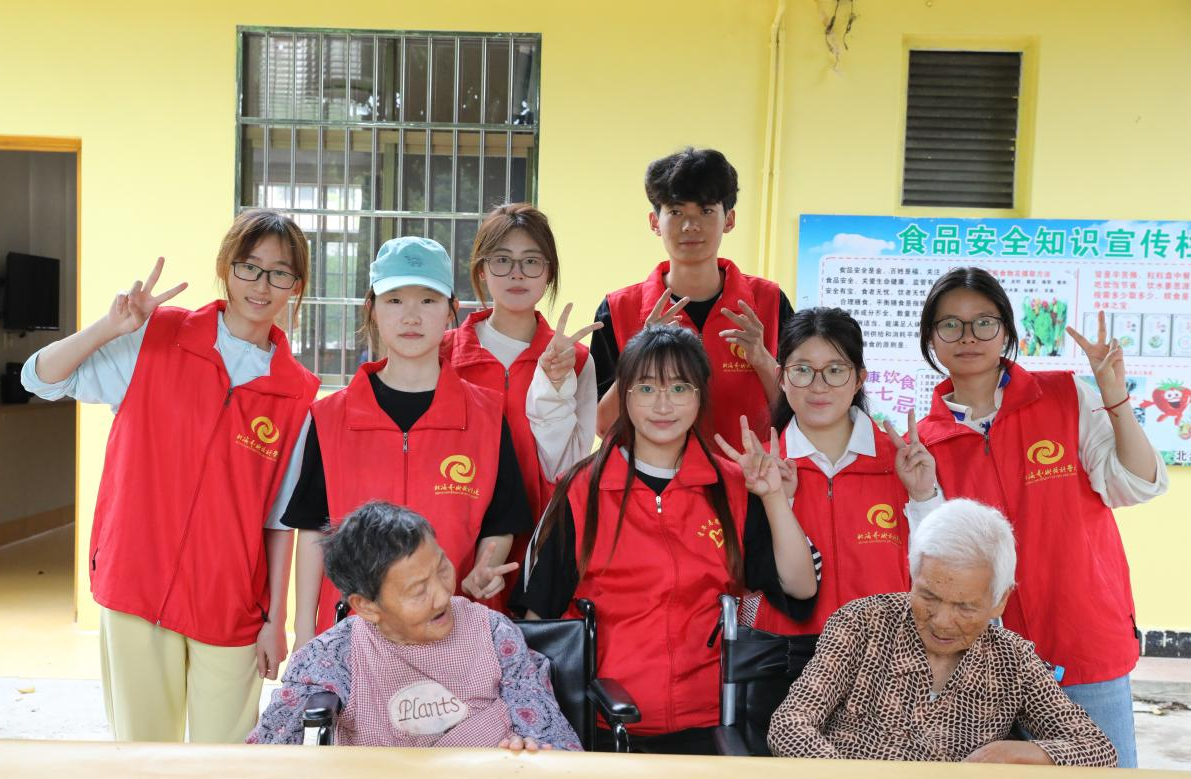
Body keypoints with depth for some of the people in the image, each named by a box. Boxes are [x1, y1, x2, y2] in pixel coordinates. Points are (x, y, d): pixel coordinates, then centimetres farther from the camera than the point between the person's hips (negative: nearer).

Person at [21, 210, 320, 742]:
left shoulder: (297, 392, -1)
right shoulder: (157, 337, -2)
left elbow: (280, 517, 1)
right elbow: (41, 378, 1)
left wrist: (276, 620, 1)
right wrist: (111, 327, -15)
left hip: (232, 608, 0)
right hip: (135, 588, 0)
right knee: (141, 744, 10)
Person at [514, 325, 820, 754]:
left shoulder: (734, 489, 2)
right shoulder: (581, 491, -2)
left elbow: (800, 588, -3)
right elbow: (540, 611, 3)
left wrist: (773, 496, -13)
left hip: (707, 722, 1)